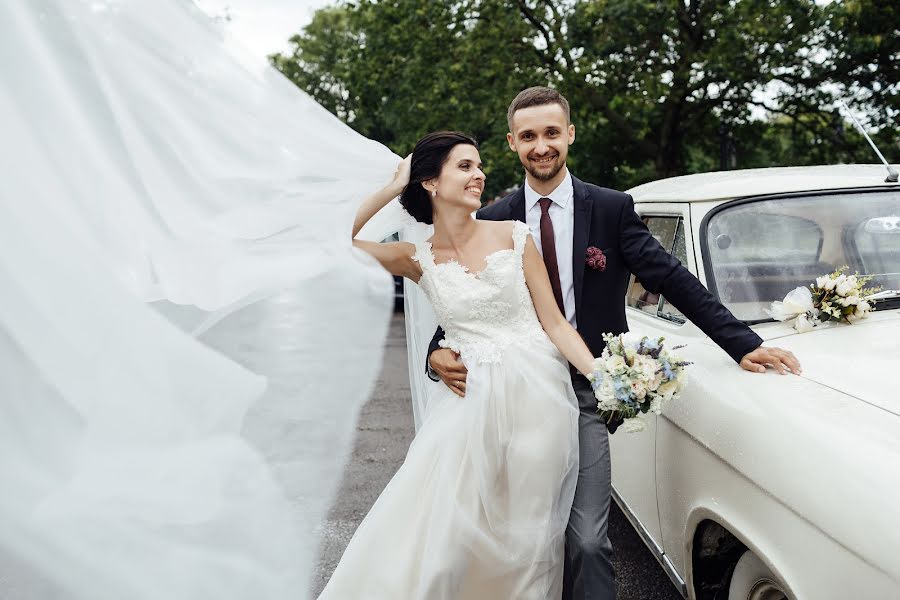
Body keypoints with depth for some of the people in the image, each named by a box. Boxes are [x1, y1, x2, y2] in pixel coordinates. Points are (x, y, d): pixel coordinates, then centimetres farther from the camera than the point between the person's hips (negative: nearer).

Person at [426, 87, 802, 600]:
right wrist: (439, 354, -12)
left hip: (587, 394, -2)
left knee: (588, 540, -9)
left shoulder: (612, 209, -1)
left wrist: (744, 345, -12)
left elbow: (675, 280, -5)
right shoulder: (493, 221, 3)